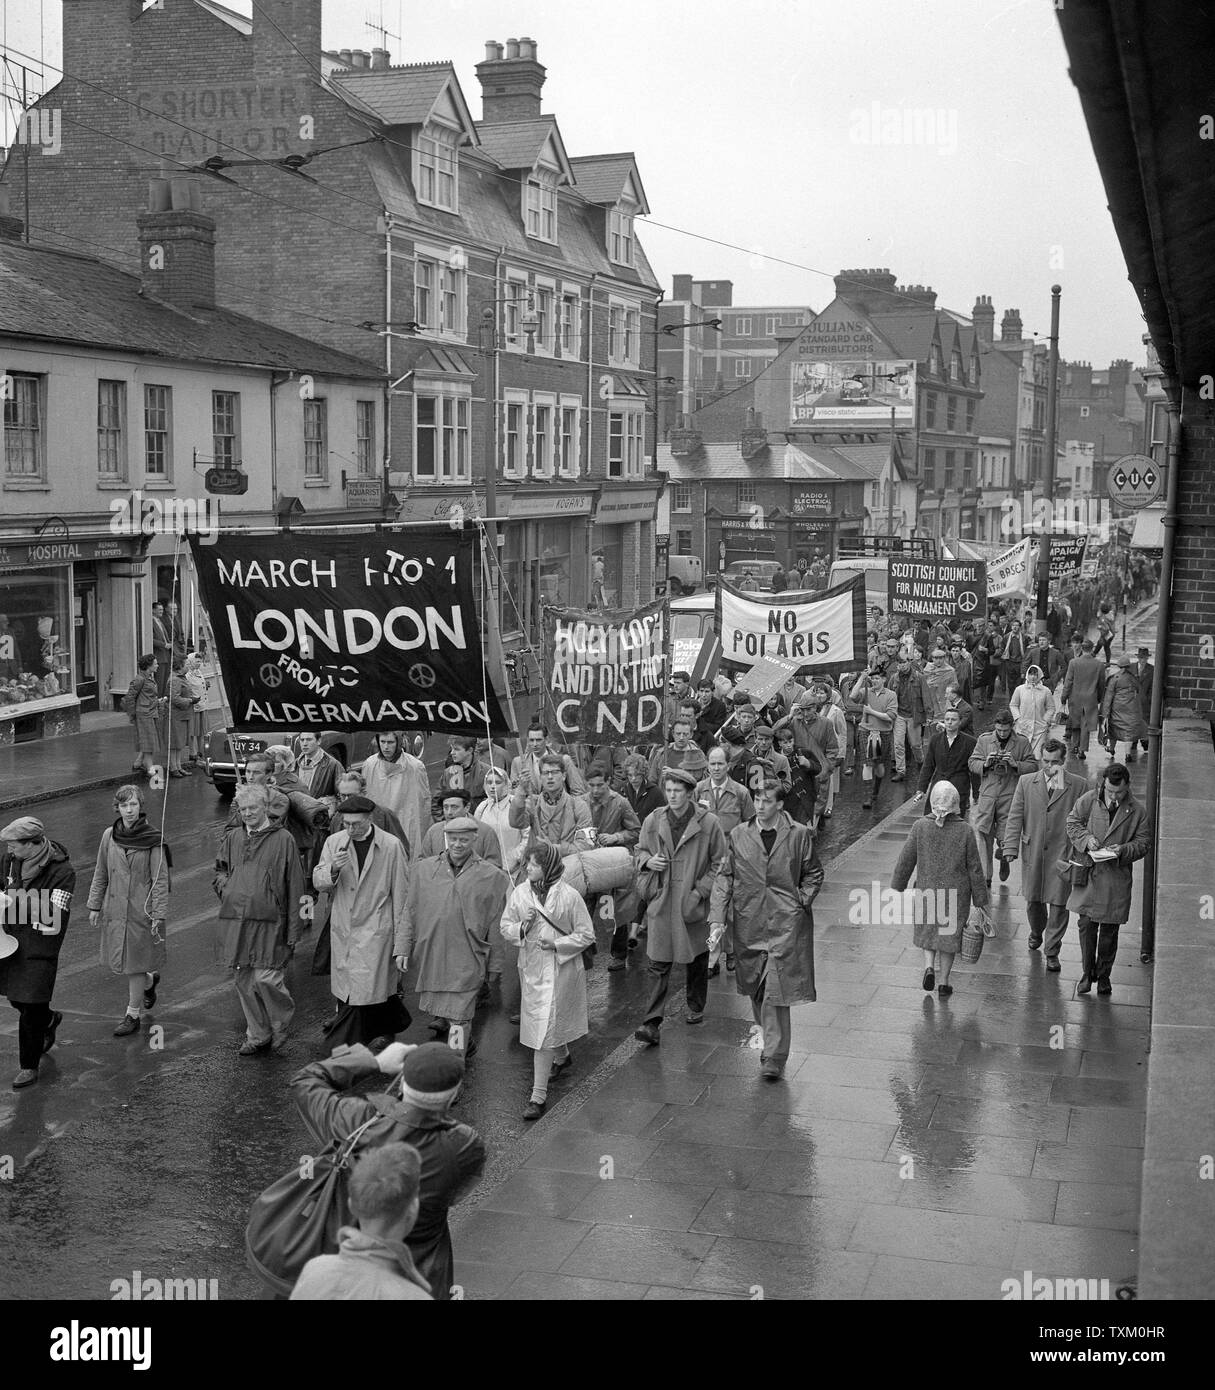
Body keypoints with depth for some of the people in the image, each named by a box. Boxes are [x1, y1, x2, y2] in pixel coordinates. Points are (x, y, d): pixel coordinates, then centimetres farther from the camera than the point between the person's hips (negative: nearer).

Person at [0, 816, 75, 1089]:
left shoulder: (62, 871, -22)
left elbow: (53, 919, -26)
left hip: (41, 947, -6)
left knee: (31, 1008, -3)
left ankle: (29, 1066, 13)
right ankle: (49, 1020, 49)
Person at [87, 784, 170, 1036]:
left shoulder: (153, 840, -11)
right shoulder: (109, 836, 1)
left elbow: (160, 881, -10)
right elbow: (100, 874, 10)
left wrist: (158, 916, -13)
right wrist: (95, 905, 9)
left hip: (141, 910, -4)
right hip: (115, 909, 4)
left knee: (134, 964, 1)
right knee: (120, 962, 12)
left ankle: (133, 1016, 14)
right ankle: (150, 980, 42)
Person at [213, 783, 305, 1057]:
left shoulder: (283, 839, -2)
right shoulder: (232, 838, 12)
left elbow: (294, 888, -2)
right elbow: (219, 870, 28)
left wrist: (294, 929, -5)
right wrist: (224, 888, 4)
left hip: (268, 923, -5)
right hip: (235, 921, 5)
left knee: (266, 979, -12)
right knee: (244, 983, 8)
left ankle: (281, 1024, 16)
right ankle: (258, 1037, 22)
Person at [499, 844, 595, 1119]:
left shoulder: (569, 896, -13)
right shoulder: (519, 894, -3)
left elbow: (586, 934, -6)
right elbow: (505, 928, 5)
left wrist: (557, 944, -18)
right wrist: (522, 928, -16)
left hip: (560, 968, -5)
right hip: (530, 967, 5)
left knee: (545, 1027, -8)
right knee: (538, 1021, 20)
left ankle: (539, 1095, -4)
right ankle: (562, 1057, 53)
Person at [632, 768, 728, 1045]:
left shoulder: (708, 823, -7)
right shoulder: (653, 821, 1)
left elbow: (719, 863, -1)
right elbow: (640, 851, 16)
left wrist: (701, 891, -10)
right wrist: (648, 861, -8)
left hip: (694, 903, -1)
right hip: (661, 901, 1)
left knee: (697, 960, 14)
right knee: (658, 965, -4)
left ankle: (695, 1007, 36)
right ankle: (652, 1023, -6)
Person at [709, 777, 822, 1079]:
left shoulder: (799, 835, 0)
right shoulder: (739, 835, 4)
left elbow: (813, 873, 12)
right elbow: (724, 877, 4)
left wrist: (802, 902, -3)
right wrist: (718, 919, -5)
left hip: (786, 924, -3)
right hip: (749, 923, 3)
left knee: (775, 991, -9)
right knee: (756, 988, 12)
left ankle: (774, 1057, -3)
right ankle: (773, 1040, 33)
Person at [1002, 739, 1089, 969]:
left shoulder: (1078, 785, -2)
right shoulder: (1026, 782, 4)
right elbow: (1014, 817, 2)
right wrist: (1011, 848, -4)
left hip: (1063, 853, -2)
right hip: (1032, 852, 2)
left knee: (1058, 903, -1)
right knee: (1032, 900, 15)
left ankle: (1052, 952, 11)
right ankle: (1036, 933, 43)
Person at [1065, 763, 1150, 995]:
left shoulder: (1137, 811, -3)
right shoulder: (1088, 800, -2)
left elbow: (1143, 842, 2)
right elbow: (1072, 822, 7)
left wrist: (1124, 850, -16)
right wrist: (1086, 838, -11)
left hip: (1117, 878, 0)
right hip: (1088, 872, 0)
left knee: (1109, 929, 7)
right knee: (1086, 924, 0)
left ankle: (1103, 976, 22)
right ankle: (1087, 973, 15)